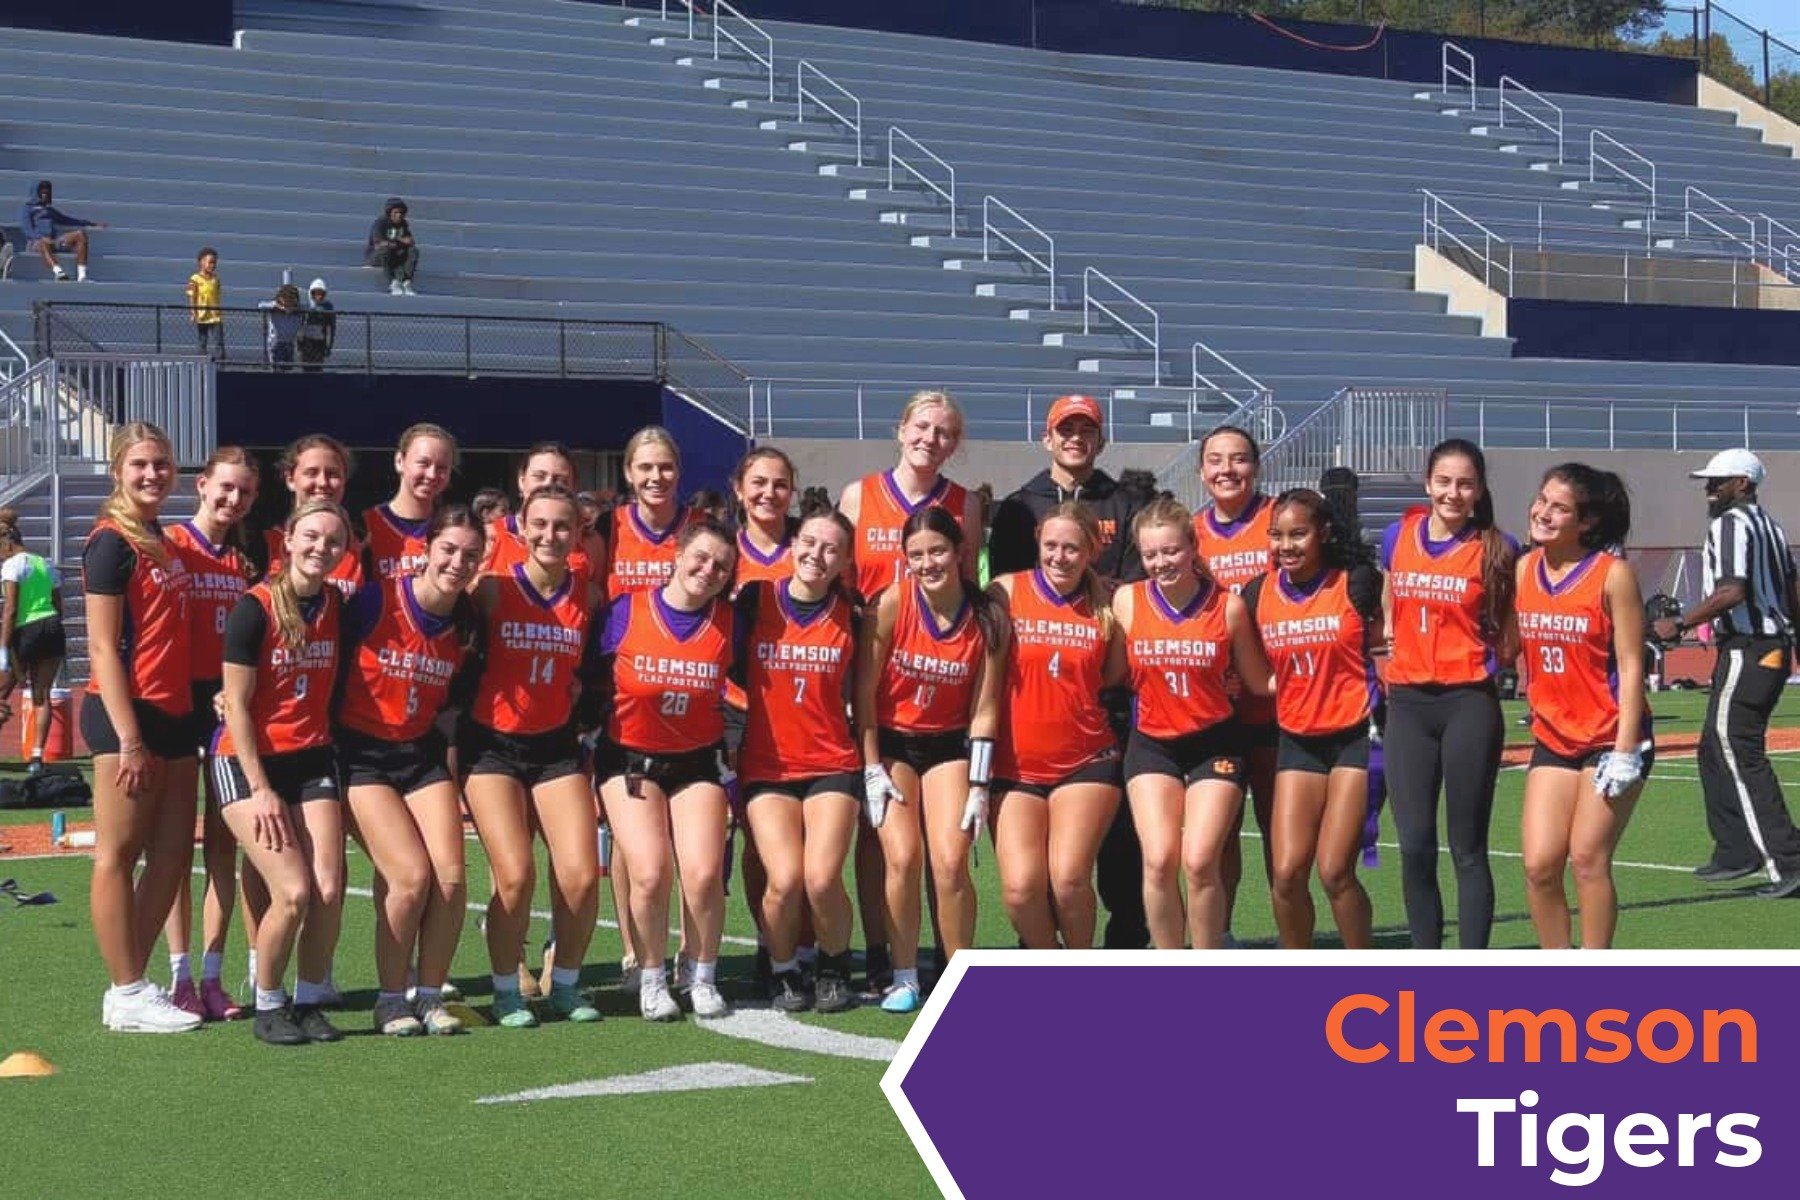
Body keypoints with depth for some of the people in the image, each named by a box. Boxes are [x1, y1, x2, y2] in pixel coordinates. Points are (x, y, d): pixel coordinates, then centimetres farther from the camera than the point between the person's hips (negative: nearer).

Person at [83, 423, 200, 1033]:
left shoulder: (163, 542, 14)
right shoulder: (111, 543, -10)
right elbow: (103, 647, -14)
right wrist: (128, 739, -19)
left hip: (173, 713, 9)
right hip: (127, 713, -9)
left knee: (173, 854, 10)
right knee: (119, 854, -2)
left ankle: (132, 984, 17)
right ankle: (127, 997, 3)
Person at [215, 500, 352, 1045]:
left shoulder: (337, 606, 3)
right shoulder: (255, 608, -13)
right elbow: (236, 706, -11)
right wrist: (262, 790, -14)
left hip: (312, 759, 5)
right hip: (247, 760, -5)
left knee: (330, 892, -8)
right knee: (294, 892, -16)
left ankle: (310, 1002, 11)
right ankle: (268, 1007, 4)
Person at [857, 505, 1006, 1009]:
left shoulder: (988, 617, -9)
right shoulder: (891, 605, -14)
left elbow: (984, 708, -5)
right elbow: (864, 693, -8)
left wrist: (978, 785, -8)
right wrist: (872, 769, -9)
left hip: (949, 745, 1)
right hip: (891, 742, -1)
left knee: (950, 862, -15)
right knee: (903, 859, -16)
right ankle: (904, 978, -2)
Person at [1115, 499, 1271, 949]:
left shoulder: (1228, 605, -7)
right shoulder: (1126, 601, -4)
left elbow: (1257, 680, 5)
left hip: (1215, 743, -1)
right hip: (1151, 744, 1)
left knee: (1200, 861, -12)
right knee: (1159, 860, -13)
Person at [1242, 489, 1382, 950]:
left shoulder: (1356, 582, -8)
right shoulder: (1258, 593, 4)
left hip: (1356, 734, -4)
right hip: (1297, 739, 4)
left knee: (1335, 871, -9)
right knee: (1288, 872, -4)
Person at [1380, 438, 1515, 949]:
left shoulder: (1496, 549, -3)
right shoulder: (1398, 537, 7)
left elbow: (1512, 632, 6)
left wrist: (1492, 654, -10)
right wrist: (1393, 641, 11)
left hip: (1469, 703, -3)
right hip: (1408, 703, 3)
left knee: (1468, 848, 1)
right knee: (1414, 845, 2)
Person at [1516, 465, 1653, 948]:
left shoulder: (1613, 574, -11)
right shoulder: (1523, 569, 4)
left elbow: (1630, 666, -12)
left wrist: (1625, 750, -16)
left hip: (1610, 738, -5)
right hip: (1552, 739, 5)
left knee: (1588, 858, -5)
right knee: (1539, 863, -3)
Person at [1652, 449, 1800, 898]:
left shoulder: (1730, 524, -12)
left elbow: (1732, 592, -25)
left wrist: (1681, 623, -18)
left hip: (1745, 651, -10)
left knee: (1742, 759, -7)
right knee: (1715, 752, 18)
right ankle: (1736, 852, 21)